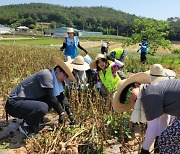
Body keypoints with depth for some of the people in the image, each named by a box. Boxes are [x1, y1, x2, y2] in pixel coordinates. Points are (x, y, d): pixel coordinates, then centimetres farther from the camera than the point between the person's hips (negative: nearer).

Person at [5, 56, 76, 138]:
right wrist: (61, 113, -11)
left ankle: (30, 119, 11)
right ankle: (26, 127, -4)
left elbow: (62, 97, 12)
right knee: (43, 108, -32)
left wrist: (70, 113, 7)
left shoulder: (54, 79, 8)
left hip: (26, 100, 9)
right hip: (14, 103, -9)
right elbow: (51, 98, -22)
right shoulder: (47, 74, -20)